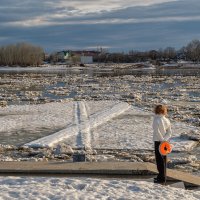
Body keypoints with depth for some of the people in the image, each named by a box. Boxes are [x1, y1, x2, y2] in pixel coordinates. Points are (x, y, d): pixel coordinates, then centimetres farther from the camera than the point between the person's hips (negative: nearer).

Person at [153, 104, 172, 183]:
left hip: (158, 142, -7)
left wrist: (162, 139, -17)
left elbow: (157, 132, -26)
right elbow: (169, 132, 1)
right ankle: (162, 176, 28)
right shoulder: (166, 120, 3)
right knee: (163, 159, 16)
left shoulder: (156, 120, -17)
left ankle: (161, 178, 5)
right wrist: (164, 139, -7)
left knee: (159, 160, 0)